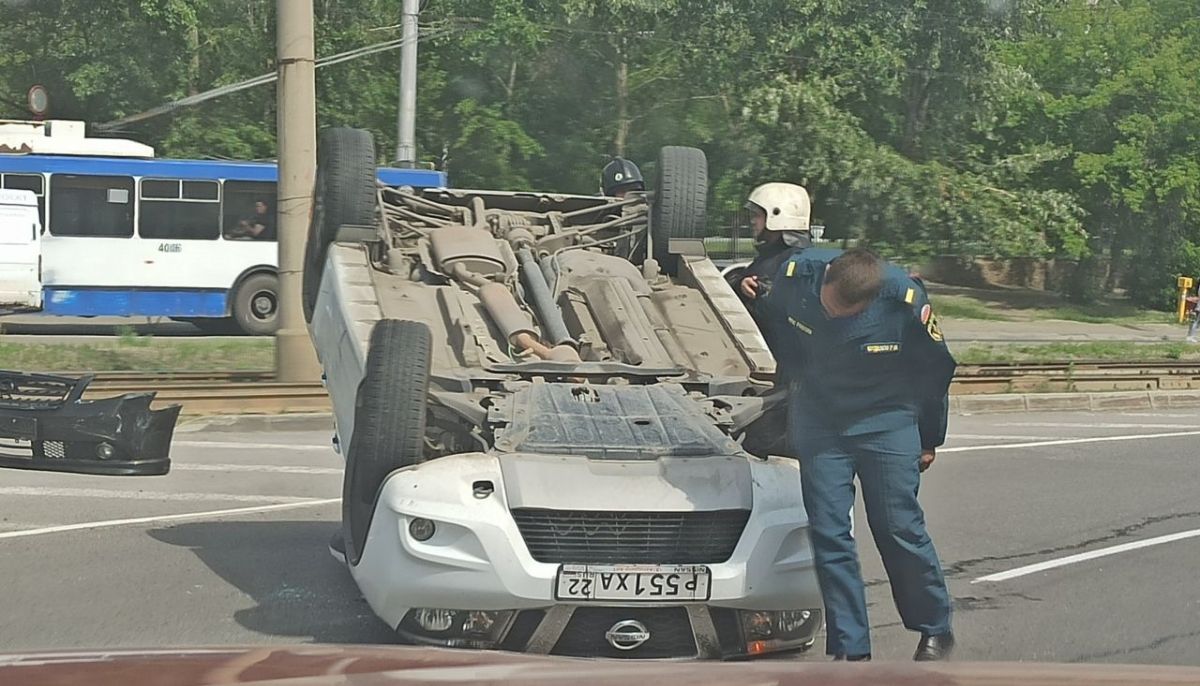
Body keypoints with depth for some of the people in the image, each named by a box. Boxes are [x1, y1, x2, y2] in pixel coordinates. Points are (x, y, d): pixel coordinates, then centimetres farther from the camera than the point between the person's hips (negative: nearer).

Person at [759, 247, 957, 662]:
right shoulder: (797, 274, -18)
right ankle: (851, 650, 3)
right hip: (817, 422, 3)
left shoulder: (906, 301, -23)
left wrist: (930, 440, 6)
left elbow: (936, 370, -5)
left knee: (899, 529, -2)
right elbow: (775, 323, 7)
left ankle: (935, 631, 18)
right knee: (828, 535, -3)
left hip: (886, 422, -2)